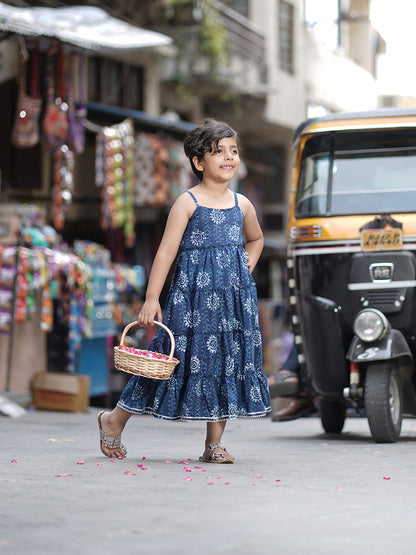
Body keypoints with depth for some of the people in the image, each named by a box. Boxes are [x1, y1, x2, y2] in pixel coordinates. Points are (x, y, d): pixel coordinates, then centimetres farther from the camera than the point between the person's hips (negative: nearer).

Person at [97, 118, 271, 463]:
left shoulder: (242, 204, 10)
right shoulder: (188, 202, -5)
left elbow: (255, 239, 31)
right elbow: (167, 251, -8)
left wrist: (245, 271, 13)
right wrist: (151, 299, -13)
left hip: (234, 295, 5)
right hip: (193, 294, -5)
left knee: (230, 360, 1)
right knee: (188, 356, -2)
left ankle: (214, 444, 10)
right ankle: (114, 420, 14)